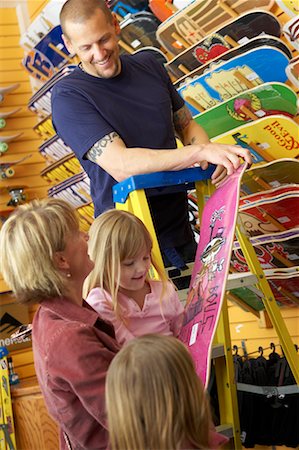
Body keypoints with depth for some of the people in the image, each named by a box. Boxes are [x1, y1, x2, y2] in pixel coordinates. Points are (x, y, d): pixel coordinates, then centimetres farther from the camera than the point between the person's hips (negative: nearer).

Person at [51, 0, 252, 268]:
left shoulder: (148, 65, 6)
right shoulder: (67, 96, -13)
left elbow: (187, 126, 15)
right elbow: (120, 165, -24)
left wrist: (211, 156, -9)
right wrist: (201, 151, -33)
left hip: (180, 227, 5)